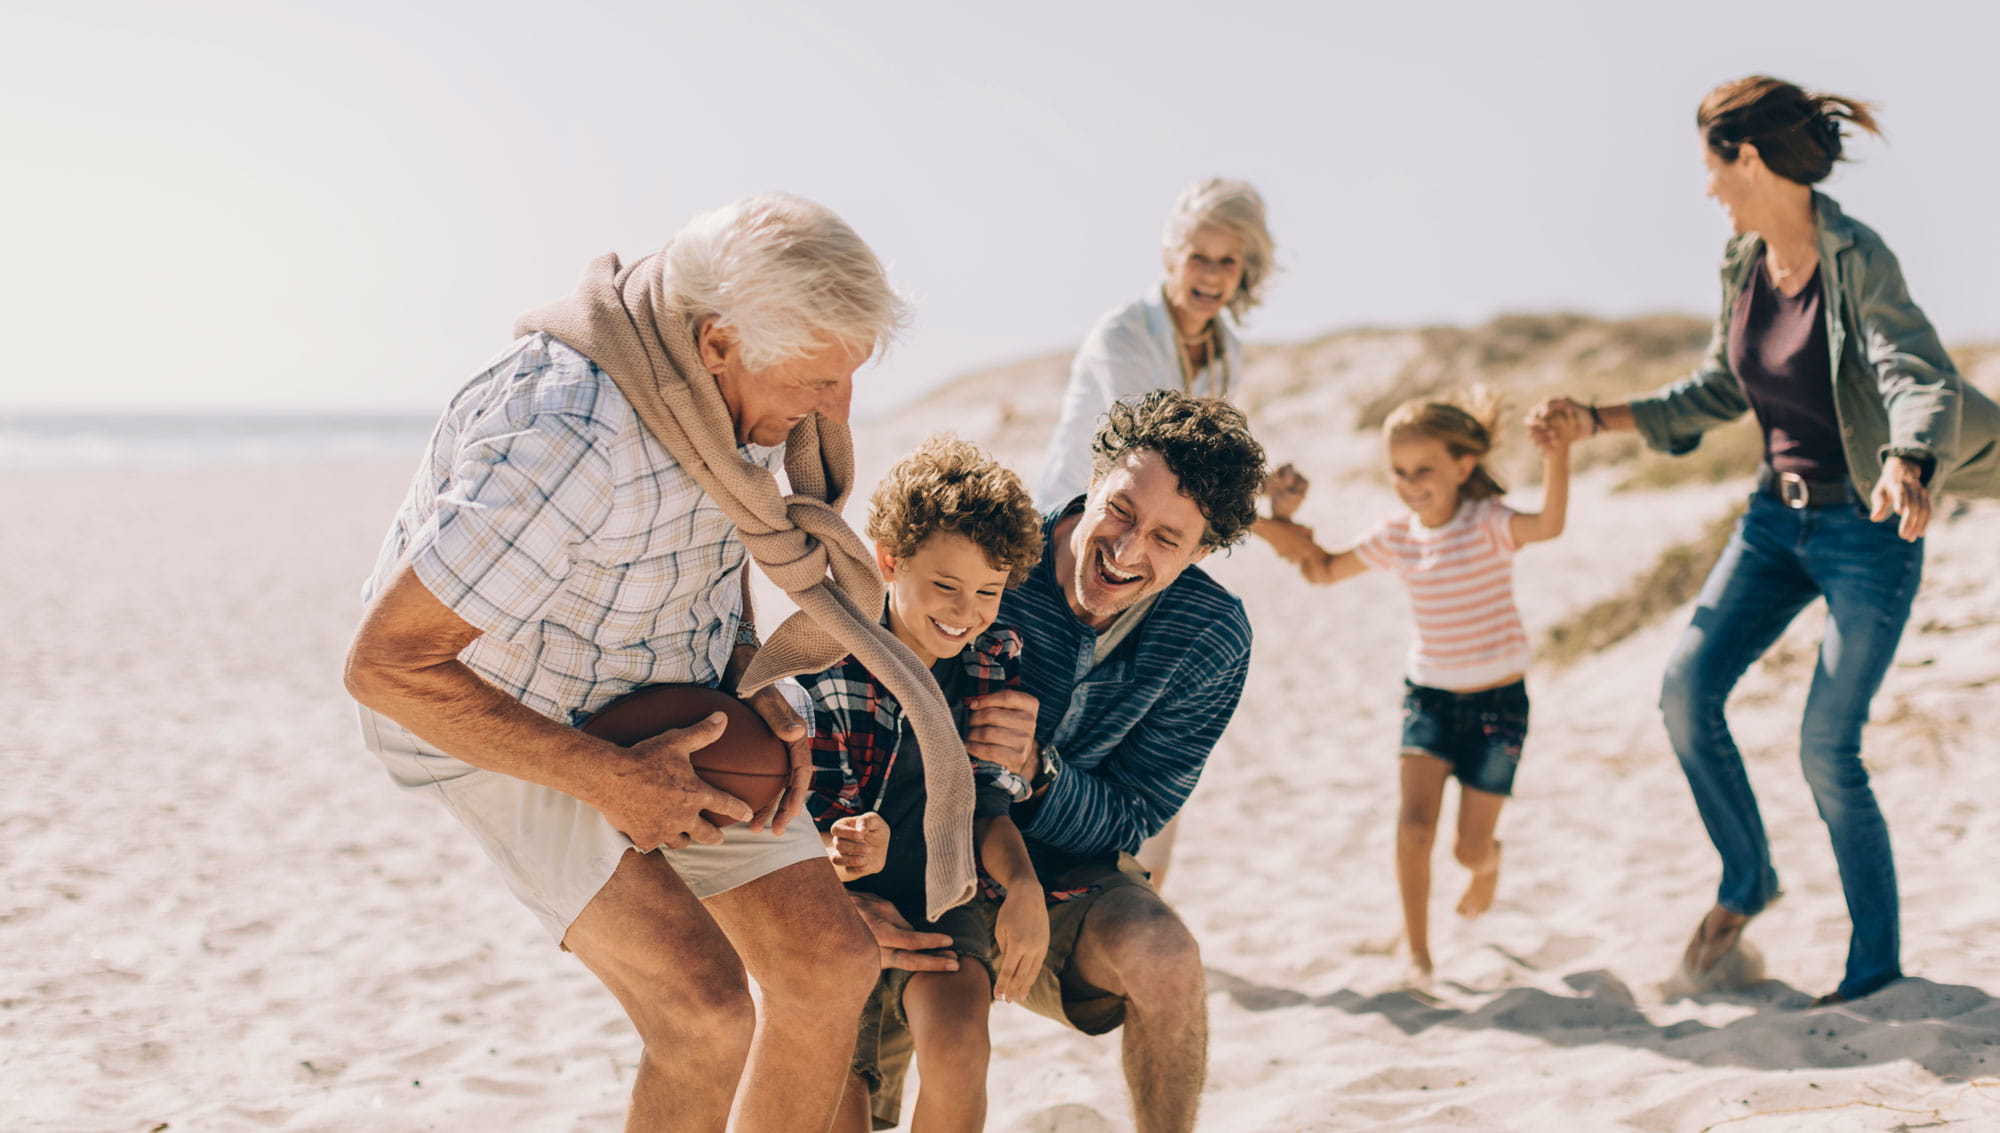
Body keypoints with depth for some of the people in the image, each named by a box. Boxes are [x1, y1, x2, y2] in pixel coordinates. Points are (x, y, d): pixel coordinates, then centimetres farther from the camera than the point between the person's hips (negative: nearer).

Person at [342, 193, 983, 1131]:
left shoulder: (721, 370, -11)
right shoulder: (570, 444, -37)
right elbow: (385, 664, -32)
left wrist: (752, 682, -5)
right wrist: (607, 781, -27)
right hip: (502, 727, -7)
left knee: (830, 965, -1)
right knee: (705, 1011, -22)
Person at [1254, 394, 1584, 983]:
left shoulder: (1487, 522, -16)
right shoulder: (1397, 536, 0)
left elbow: (1549, 524, -38)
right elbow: (1325, 570, 14)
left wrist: (1557, 455, -52)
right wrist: (1286, 523, 0)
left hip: (1498, 701, -3)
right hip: (1428, 695, 3)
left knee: (1470, 849, 3)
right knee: (1413, 822, -17)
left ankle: (1488, 865, 42)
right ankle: (1416, 952, -3)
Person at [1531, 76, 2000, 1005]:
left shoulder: (1857, 260, -20)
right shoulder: (1743, 262, 2)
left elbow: (1918, 376, -33)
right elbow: (1720, 391, 15)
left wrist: (1907, 465, -53)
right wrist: (1598, 419, 10)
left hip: (1868, 529, -6)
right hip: (1777, 514, 6)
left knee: (1827, 746, -7)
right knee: (1686, 687, -8)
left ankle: (1878, 963, 11)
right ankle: (1745, 882, 15)